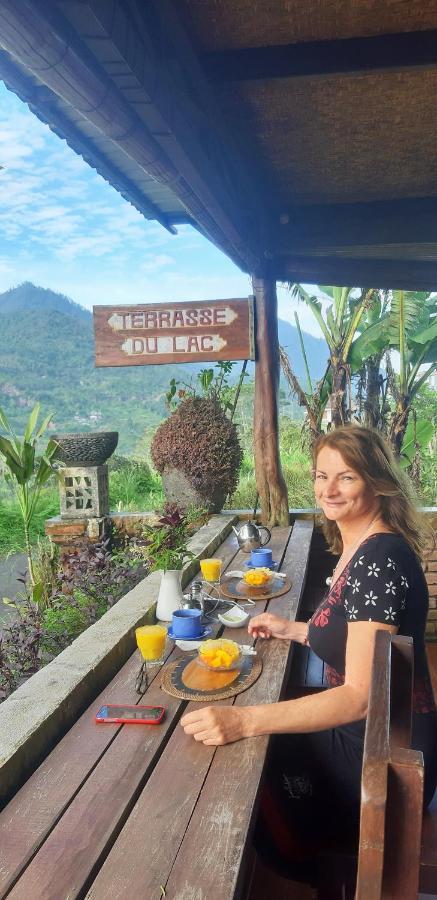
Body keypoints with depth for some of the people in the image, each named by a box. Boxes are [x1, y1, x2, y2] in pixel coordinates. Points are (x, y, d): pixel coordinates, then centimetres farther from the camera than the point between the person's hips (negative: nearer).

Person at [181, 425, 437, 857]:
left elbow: (360, 696, -30)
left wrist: (244, 720, -36)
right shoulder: (357, 547, 3)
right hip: (365, 730, 8)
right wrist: (294, 630, 9)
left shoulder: (380, 559, -26)